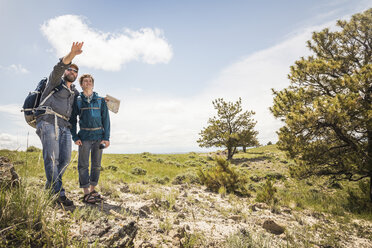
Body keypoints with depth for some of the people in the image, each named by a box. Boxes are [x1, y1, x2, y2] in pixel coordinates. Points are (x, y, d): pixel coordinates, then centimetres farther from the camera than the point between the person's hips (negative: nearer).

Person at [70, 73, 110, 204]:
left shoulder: (100, 100, 9)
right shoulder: (77, 101, 7)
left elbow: (106, 119, 5)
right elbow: (72, 120, 8)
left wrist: (106, 137, -2)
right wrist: (75, 137, -3)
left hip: (99, 136, 2)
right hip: (84, 136, -1)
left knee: (96, 164, 8)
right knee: (83, 165, -3)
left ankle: (93, 189, 21)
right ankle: (86, 193, 4)